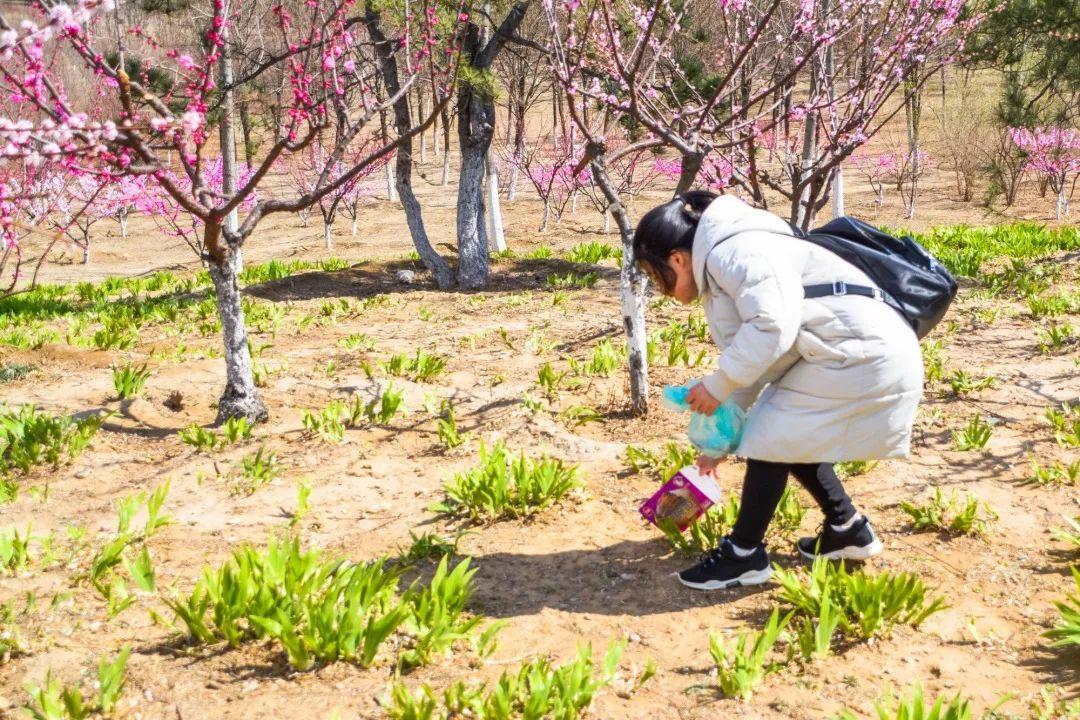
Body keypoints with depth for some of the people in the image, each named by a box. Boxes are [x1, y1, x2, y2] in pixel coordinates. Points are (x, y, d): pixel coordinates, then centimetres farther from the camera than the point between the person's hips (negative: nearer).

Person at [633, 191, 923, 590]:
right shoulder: (720, 274, 19)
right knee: (790, 437, 20)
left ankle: (743, 554, 7)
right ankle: (848, 530, 31)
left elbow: (773, 326, -27)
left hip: (863, 353, -11)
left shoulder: (732, 252, -15)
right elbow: (748, 362, 25)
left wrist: (715, 385, -16)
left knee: (771, 437, -5)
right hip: (865, 354, 11)